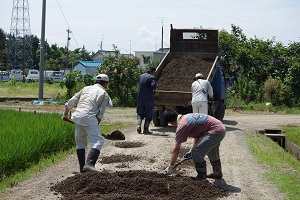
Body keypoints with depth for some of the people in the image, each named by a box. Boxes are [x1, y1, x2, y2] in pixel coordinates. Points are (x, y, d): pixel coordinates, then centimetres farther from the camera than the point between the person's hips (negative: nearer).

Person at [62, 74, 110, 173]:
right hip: (89, 117, -6)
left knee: (80, 141, 17)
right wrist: (96, 127, 15)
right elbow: (100, 114, 6)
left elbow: (70, 102, 22)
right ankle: (89, 164, -27)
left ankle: (82, 167, 16)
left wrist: (65, 114, 34)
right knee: (98, 141, -8)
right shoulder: (104, 94, 12)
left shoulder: (86, 88, 24)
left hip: (77, 115, 6)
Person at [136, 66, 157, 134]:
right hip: (148, 99, -5)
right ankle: (146, 129, 2)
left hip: (140, 98, 5)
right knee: (148, 115, 4)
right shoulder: (151, 77, -8)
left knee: (140, 114, 13)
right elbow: (153, 86, -22)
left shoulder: (141, 76, 13)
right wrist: (153, 90, -3)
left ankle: (138, 125, -9)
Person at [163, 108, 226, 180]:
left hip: (215, 131, -10)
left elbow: (176, 149, -11)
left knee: (196, 152, -10)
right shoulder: (187, 117, 12)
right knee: (212, 152, 30)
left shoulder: (181, 125, -13)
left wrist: (170, 167, -6)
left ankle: (201, 177, 3)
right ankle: (217, 173, 50)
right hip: (221, 128, 10)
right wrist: (195, 146, 24)